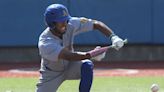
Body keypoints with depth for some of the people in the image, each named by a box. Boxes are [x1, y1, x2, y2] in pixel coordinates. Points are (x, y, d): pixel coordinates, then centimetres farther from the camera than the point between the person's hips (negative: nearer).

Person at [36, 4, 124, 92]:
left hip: (70, 66, 3)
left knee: (87, 65, -29)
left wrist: (113, 37, -35)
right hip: (52, 74, -2)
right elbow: (68, 56, -47)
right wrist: (89, 55, -62)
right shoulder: (44, 43, -35)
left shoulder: (71, 24, -22)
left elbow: (96, 24, -18)